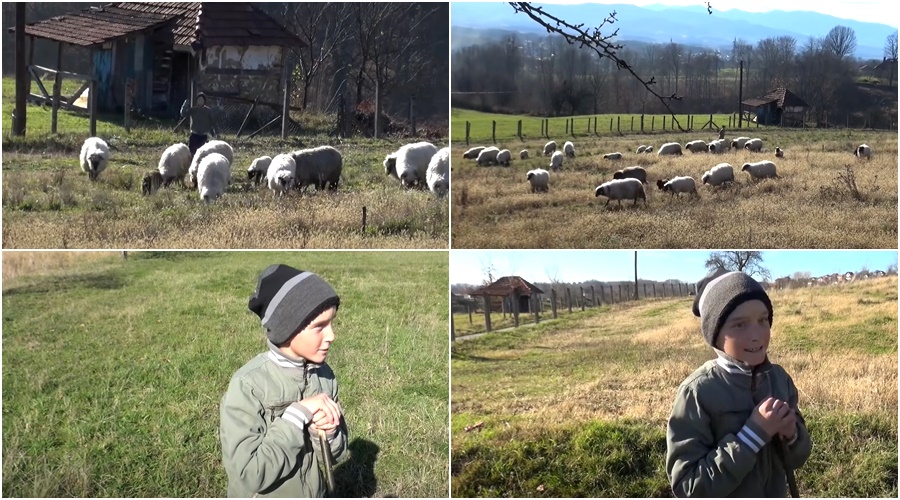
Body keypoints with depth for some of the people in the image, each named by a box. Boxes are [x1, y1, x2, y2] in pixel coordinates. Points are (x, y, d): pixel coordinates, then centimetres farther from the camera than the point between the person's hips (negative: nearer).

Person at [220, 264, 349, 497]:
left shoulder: (324, 376, -8)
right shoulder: (248, 385, -22)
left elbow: (333, 454, 0)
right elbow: (247, 473, -27)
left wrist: (327, 433, -20)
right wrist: (299, 414, -26)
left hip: (312, 492, 5)